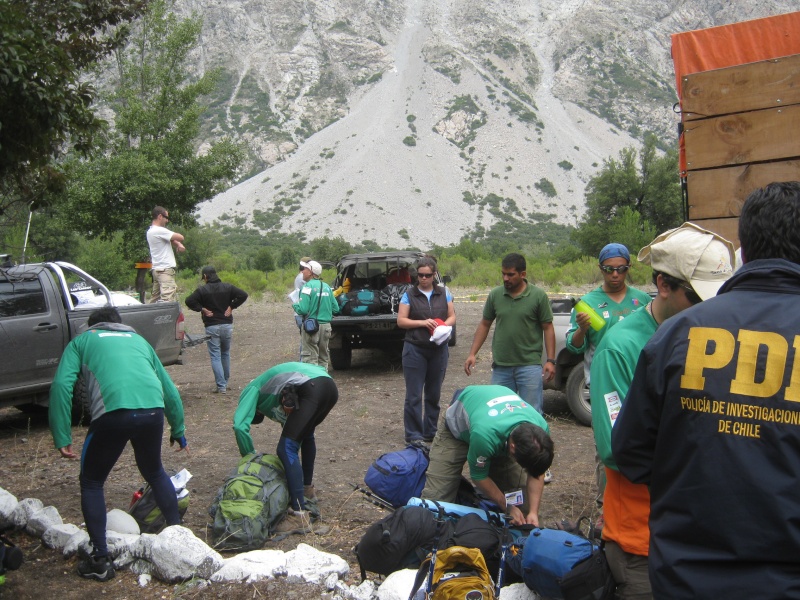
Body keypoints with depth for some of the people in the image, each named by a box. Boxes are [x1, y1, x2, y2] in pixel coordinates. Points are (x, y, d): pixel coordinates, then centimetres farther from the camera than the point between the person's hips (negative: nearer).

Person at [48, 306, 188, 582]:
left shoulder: (81, 341, 24)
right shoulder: (138, 339, 33)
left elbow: (61, 385, 6)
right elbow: (170, 389, 33)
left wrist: (62, 437, 6)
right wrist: (178, 430, 43)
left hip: (112, 412, -3)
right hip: (153, 411, 3)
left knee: (92, 482, 20)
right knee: (154, 472, 30)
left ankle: (100, 560, 17)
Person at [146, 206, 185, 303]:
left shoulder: (151, 231, 17)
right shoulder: (159, 231, -14)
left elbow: (171, 239, 17)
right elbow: (180, 238, -14)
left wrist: (179, 244, -4)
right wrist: (179, 243, 8)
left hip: (157, 269, 10)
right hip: (165, 270, -10)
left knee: (155, 299, 11)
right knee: (168, 299, -18)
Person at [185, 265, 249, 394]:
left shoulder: (202, 290, -6)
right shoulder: (227, 287, 3)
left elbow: (189, 301, -17)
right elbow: (243, 295, -4)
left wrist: (202, 309, -7)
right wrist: (231, 306, 0)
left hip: (211, 327, -4)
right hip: (227, 325, 4)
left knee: (215, 356, 0)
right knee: (225, 354, 19)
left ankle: (221, 386, -6)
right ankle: (225, 382, 26)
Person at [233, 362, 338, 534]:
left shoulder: (251, 390, 20)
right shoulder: (271, 391, 40)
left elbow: (240, 426, 3)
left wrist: (249, 456, 17)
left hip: (310, 389, -9)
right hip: (330, 385, 9)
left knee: (287, 449, -5)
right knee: (306, 435, 33)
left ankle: (300, 515, -10)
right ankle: (308, 489, 43)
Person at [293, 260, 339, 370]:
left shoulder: (308, 286, -12)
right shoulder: (326, 286, 8)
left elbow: (302, 309, -19)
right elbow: (335, 308, 9)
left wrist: (294, 305, 1)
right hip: (326, 326, 7)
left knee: (310, 359, -3)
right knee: (323, 359, 17)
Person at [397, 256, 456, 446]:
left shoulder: (444, 293, 8)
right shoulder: (409, 294, 0)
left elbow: (452, 316, 10)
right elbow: (401, 321, -2)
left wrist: (444, 325, -12)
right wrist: (423, 323, -16)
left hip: (439, 350, 3)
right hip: (415, 350, -3)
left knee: (434, 394, 11)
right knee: (414, 395, -2)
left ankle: (430, 432, 23)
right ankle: (413, 435, 6)